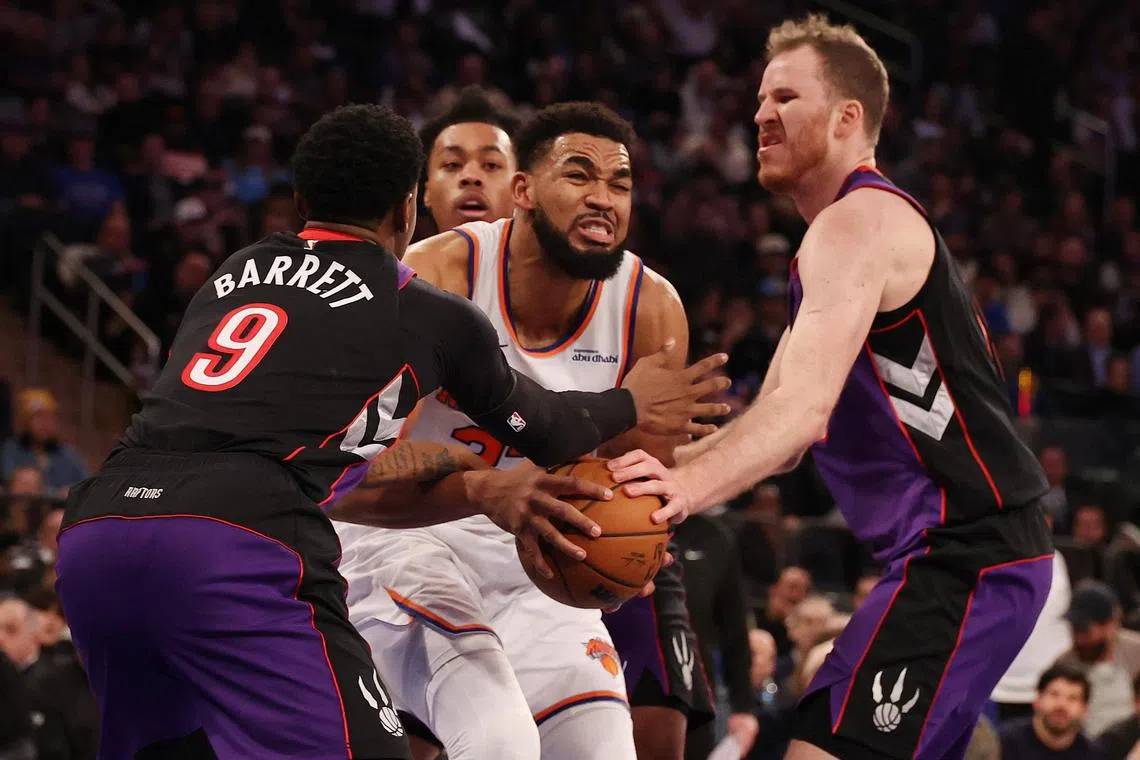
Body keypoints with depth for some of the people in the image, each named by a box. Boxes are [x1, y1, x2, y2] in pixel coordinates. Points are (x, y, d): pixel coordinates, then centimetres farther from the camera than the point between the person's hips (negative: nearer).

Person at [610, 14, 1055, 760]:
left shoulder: (858, 224, -11)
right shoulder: (868, 227, 22)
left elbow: (805, 405, -27)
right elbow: (780, 430, 24)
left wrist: (689, 484, -40)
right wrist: (659, 461, 12)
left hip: (965, 556, -11)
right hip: (962, 552, 11)